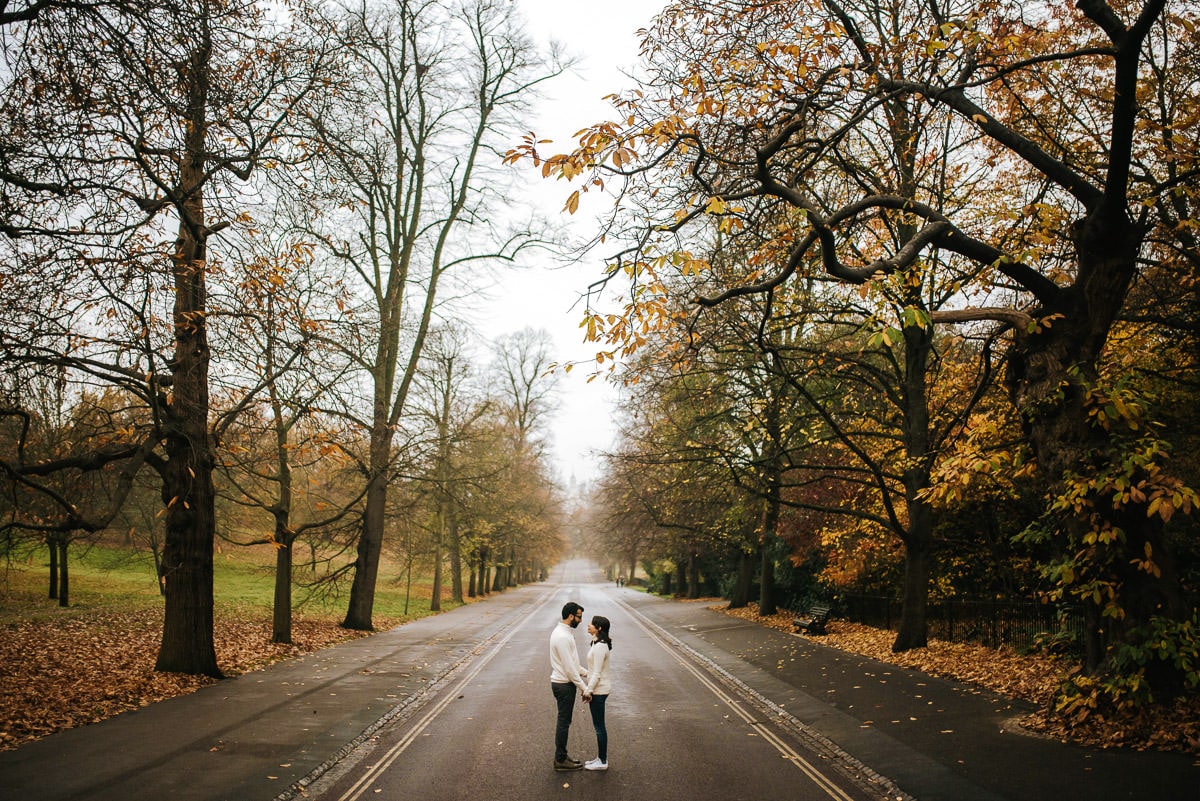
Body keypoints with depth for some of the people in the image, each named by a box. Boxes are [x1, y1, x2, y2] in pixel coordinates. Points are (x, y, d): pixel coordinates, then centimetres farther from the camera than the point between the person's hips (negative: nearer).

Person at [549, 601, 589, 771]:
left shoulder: (564, 632, 10)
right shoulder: (562, 637, -24)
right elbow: (569, 668, -23)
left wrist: (587, 673, 15)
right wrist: (584, 688, -18)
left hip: (564, 682, 10)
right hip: (564, 685, -10)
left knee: (564, 721, 17)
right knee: (564, 722, 0)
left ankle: (561, 756, 26)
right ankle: (560, 760, 9)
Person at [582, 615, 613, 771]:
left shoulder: (600, 647, -22)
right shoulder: (599, 644, 9)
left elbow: (597, 673, -22)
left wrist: (589, 691, -17)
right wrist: (588, 689, 20)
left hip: (599, 689, -10)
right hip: (598, 689, 10)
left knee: (599, 726, 1)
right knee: (598, 726, 17)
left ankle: (602, 762, 10)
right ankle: (601, 758, 26)